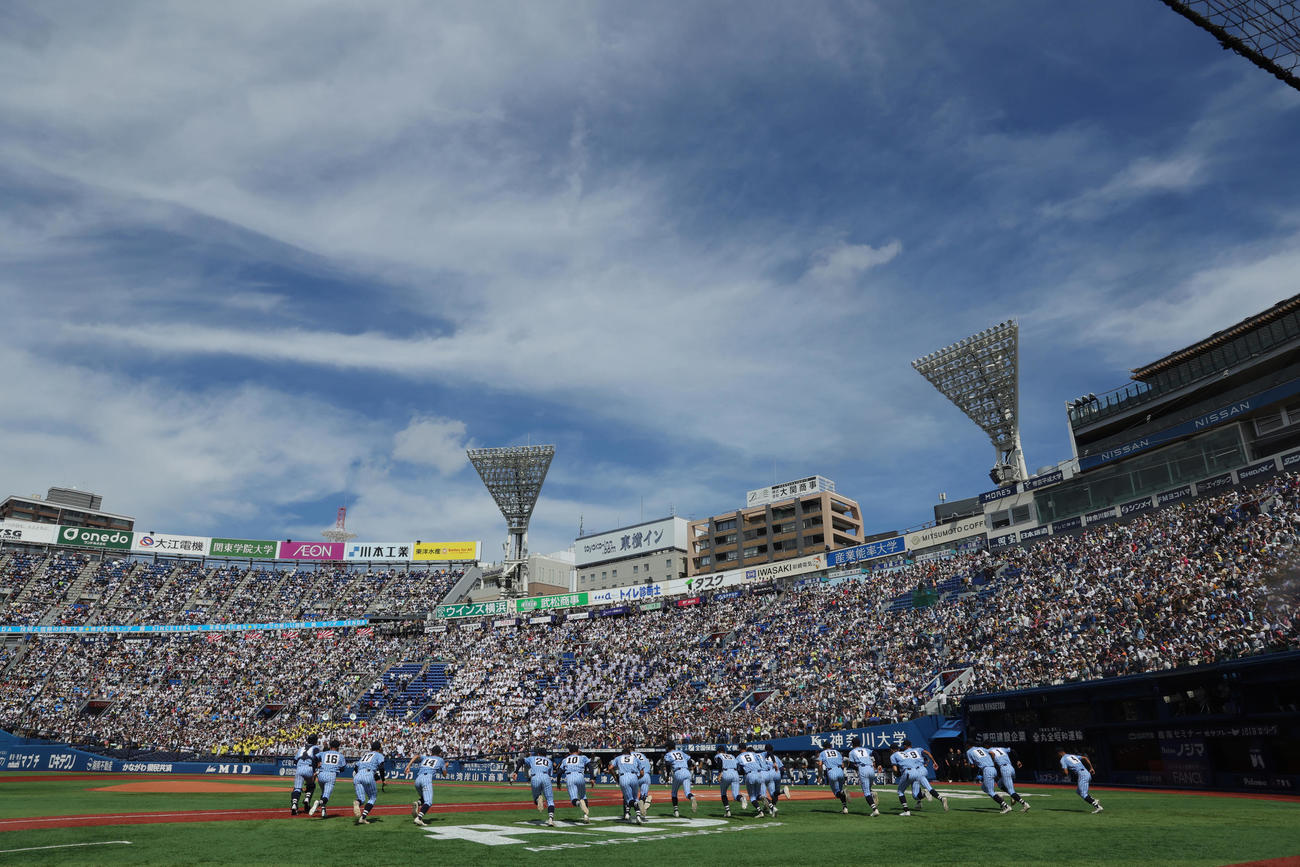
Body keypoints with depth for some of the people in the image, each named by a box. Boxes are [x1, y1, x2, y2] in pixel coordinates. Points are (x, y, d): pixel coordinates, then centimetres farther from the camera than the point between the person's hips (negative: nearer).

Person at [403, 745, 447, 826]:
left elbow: (417, 756, 9)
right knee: (428, 802, -11)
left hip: (417, 779, 5)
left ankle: (417, 803, -6)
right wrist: (445, 766, 43)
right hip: (427, 778, -5)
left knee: (424, 798, 25)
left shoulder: (425, 757, 29)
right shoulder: (441, 760, 22)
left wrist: (408, 766, -1)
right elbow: (444, 774, 25)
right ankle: (419, 818, -33)